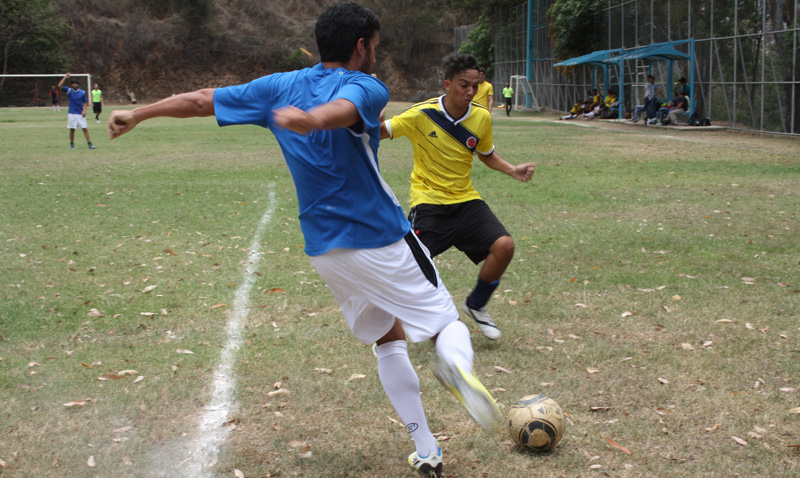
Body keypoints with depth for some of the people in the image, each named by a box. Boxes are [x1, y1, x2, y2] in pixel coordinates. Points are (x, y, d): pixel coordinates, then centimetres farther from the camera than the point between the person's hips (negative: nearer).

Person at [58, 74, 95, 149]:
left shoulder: (82, 92, 4)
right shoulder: (69, 91, 2)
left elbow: (85, 102, 9)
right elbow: (60, 86, -9)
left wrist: (84, 110, -6)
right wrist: (65, 77, -11)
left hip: (80, 114, 0)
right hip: (71, 114, 0)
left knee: (85, 129, -3)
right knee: (72, 129, 4)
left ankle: (89, 144, -3)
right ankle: (72, 144, 13)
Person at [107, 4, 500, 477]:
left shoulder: (283, 86, 7)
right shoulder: (368, 89, -9)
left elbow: (201, 100, 10)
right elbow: (336, 111, -34)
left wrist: (137, 114, 21)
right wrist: (308, 120, -56)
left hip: (324, 250, 6)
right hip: (382, 240, -5)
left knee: (388, 339, 20)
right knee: (448, 324, 3)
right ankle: (457, 363, -35)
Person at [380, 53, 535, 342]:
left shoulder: (481, 118, 0)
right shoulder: (422, 114, -12)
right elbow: (378, 133, -8)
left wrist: (512, 170, 1)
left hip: (466, 200, 4)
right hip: (428, 201, -4)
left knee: (504, 246, -15)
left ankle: (476, 305, 12)